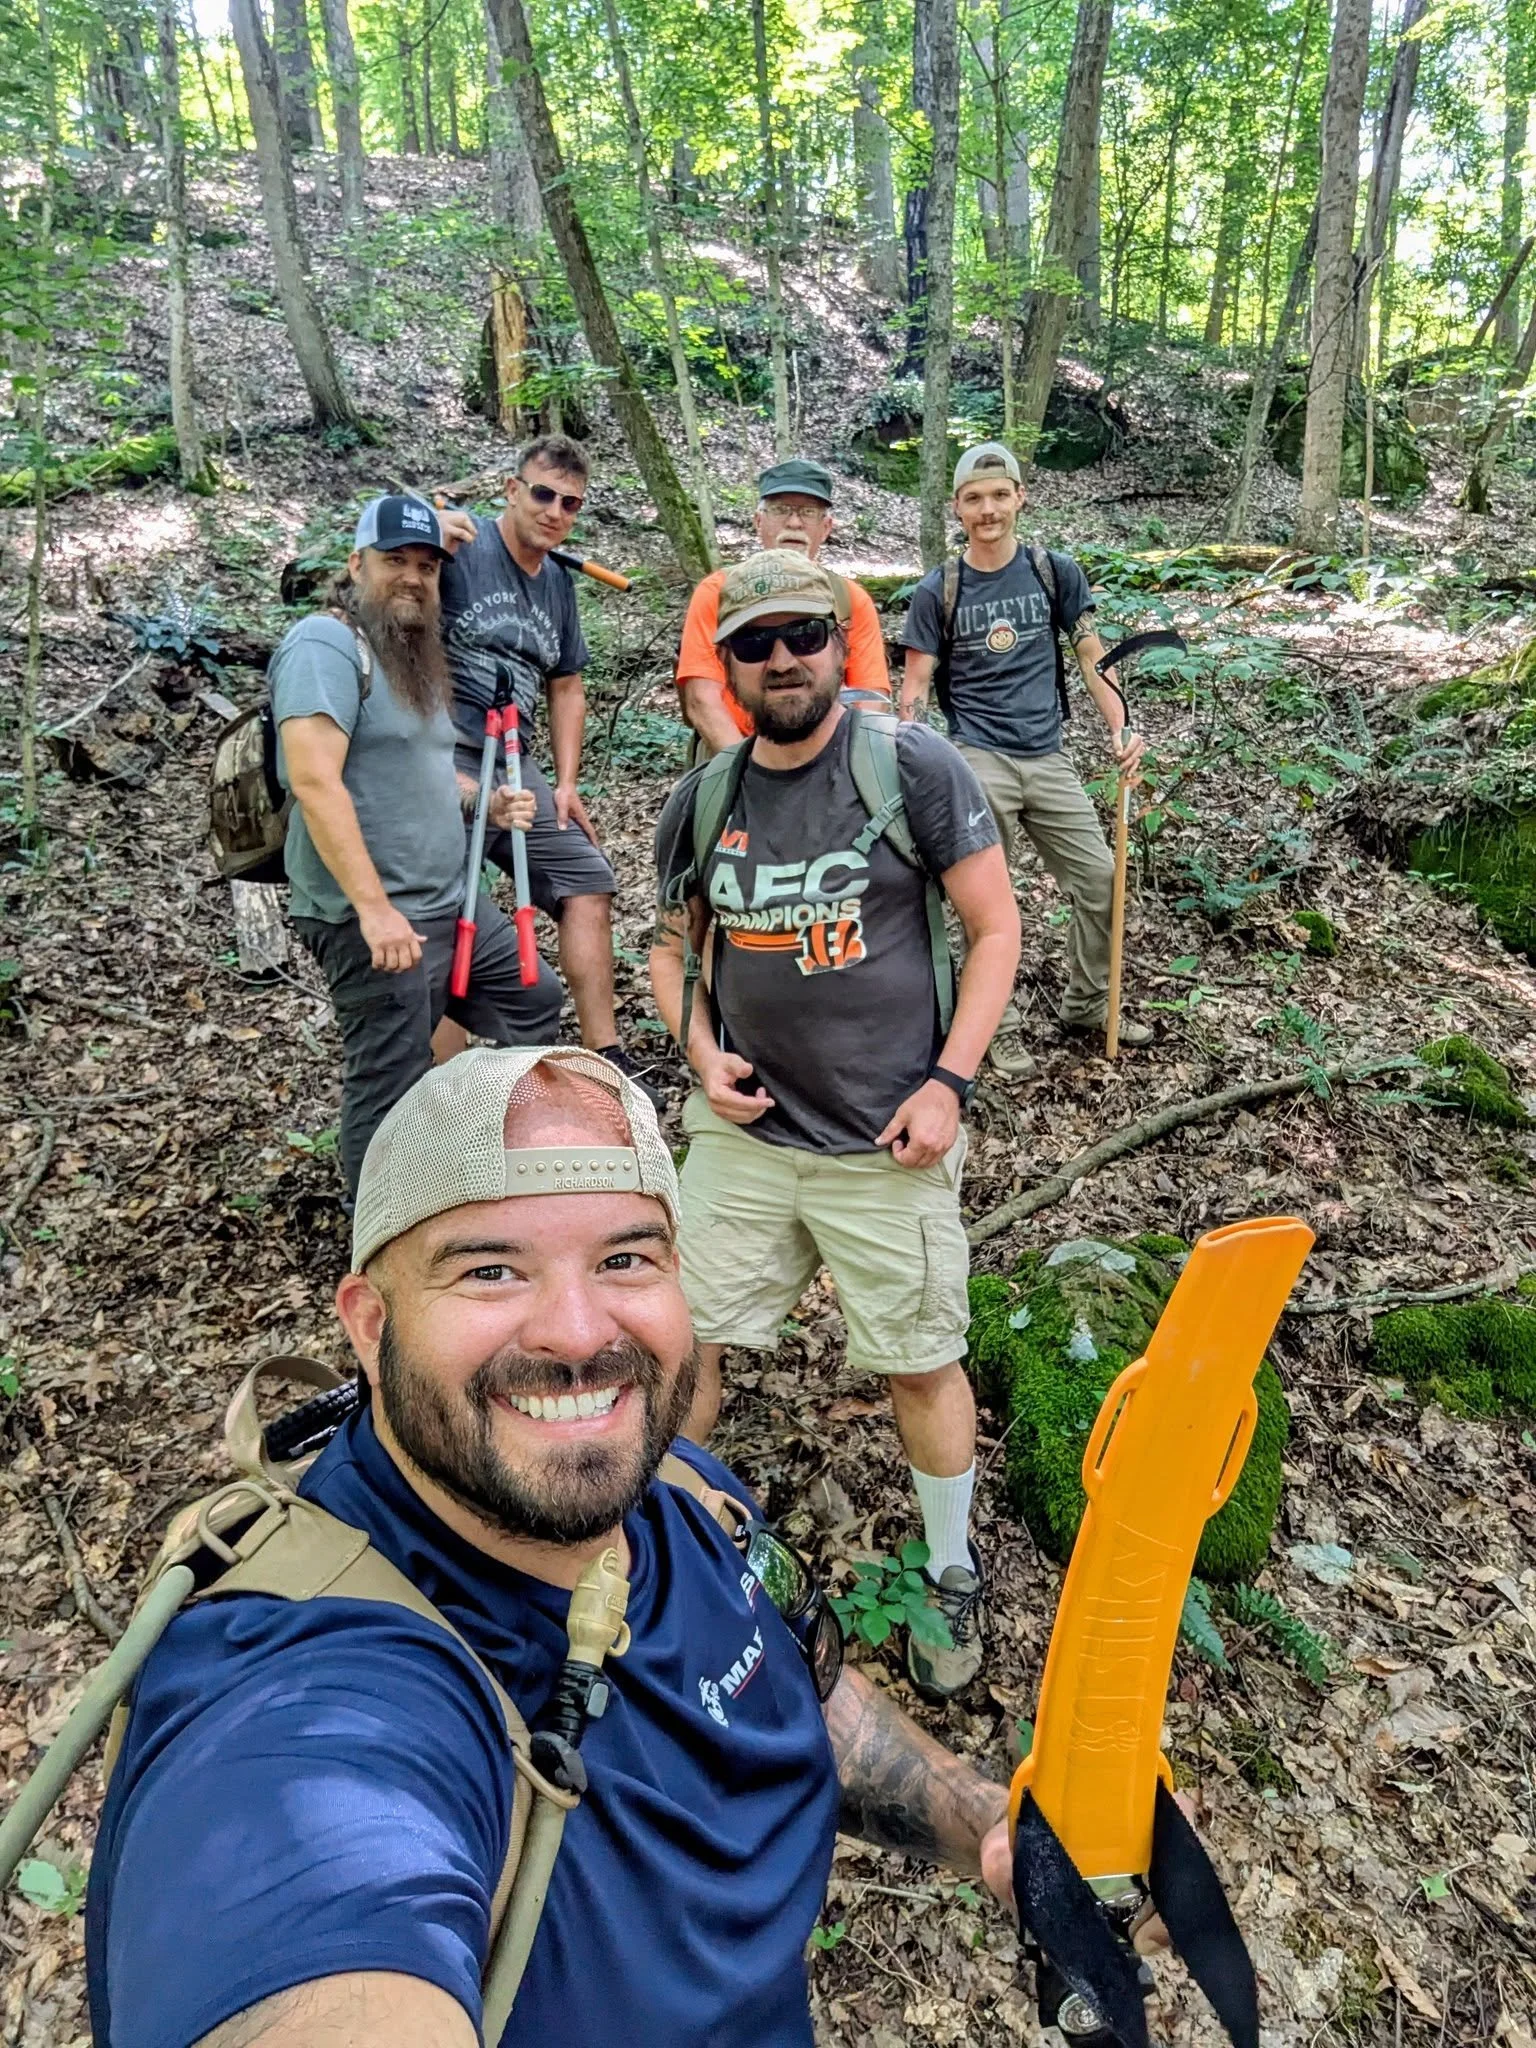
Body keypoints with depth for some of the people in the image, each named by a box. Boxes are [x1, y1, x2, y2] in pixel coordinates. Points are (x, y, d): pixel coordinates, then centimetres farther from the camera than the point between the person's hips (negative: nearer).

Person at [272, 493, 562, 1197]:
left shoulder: (413, 656, 18)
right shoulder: (326, 644, -13)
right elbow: (315, 781, -23)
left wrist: (487, 802, 9)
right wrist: (375, 907, -28)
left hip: (453, 905, 10)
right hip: (373, 920, -10)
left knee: (534, 998, 21)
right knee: (390, 1089, -1)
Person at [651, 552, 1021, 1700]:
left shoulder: (915, 766, -9)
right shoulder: (703, 799, 4)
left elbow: (996, 927, -5)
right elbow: (673, 940, 17)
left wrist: (948, 1083, -13)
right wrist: (700, 1051, -1)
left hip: (887, 1142, -3)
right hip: (743, 1130, 4)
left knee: (921, 1366, 10)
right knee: (687, 1347, 10)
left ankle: (953, 1574, 36)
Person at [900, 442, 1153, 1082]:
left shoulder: (1056, 572, 6)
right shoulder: (937, 592, 2)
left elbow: (1091, 656, 8)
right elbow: (915, 689, 1)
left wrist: (1121, 728, -6)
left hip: (1048, 760, 3)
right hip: (977, 764, -3)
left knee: (1101, 880, 5)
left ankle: (1086, 1005, 24)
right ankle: (1001, 1025, 17)